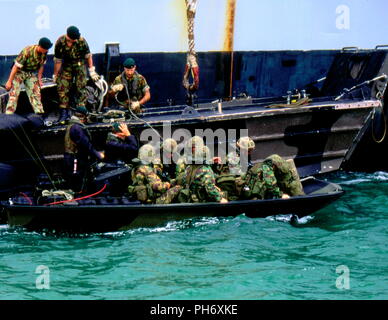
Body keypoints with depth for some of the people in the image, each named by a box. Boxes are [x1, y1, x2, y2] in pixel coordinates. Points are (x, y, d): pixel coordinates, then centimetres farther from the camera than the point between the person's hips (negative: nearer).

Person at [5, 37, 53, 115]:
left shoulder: (44, 52, -15)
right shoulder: (27, 52, -32)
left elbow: (41, 65, 4)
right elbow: (16, 67, -26)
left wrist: (39, 79, 4)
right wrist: (9, 81, -23)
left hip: (32, 74, 5)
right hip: (20, 72, -5)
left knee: (35, 92, -2)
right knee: (14, 93, -14)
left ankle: (40, 113, 1)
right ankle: (8, 114, -13)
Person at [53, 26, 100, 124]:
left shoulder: (81, 41, -22)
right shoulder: (60, 42, -21)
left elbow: (88, 55, -6)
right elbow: (57, 60, -10)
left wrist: (92, 70, -3)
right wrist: (55, 75, -2)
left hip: (80, 65, -1)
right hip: (67, 65, 1)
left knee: (81, 87, -10)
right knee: (62, 87, -7)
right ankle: (64, 113, -1)